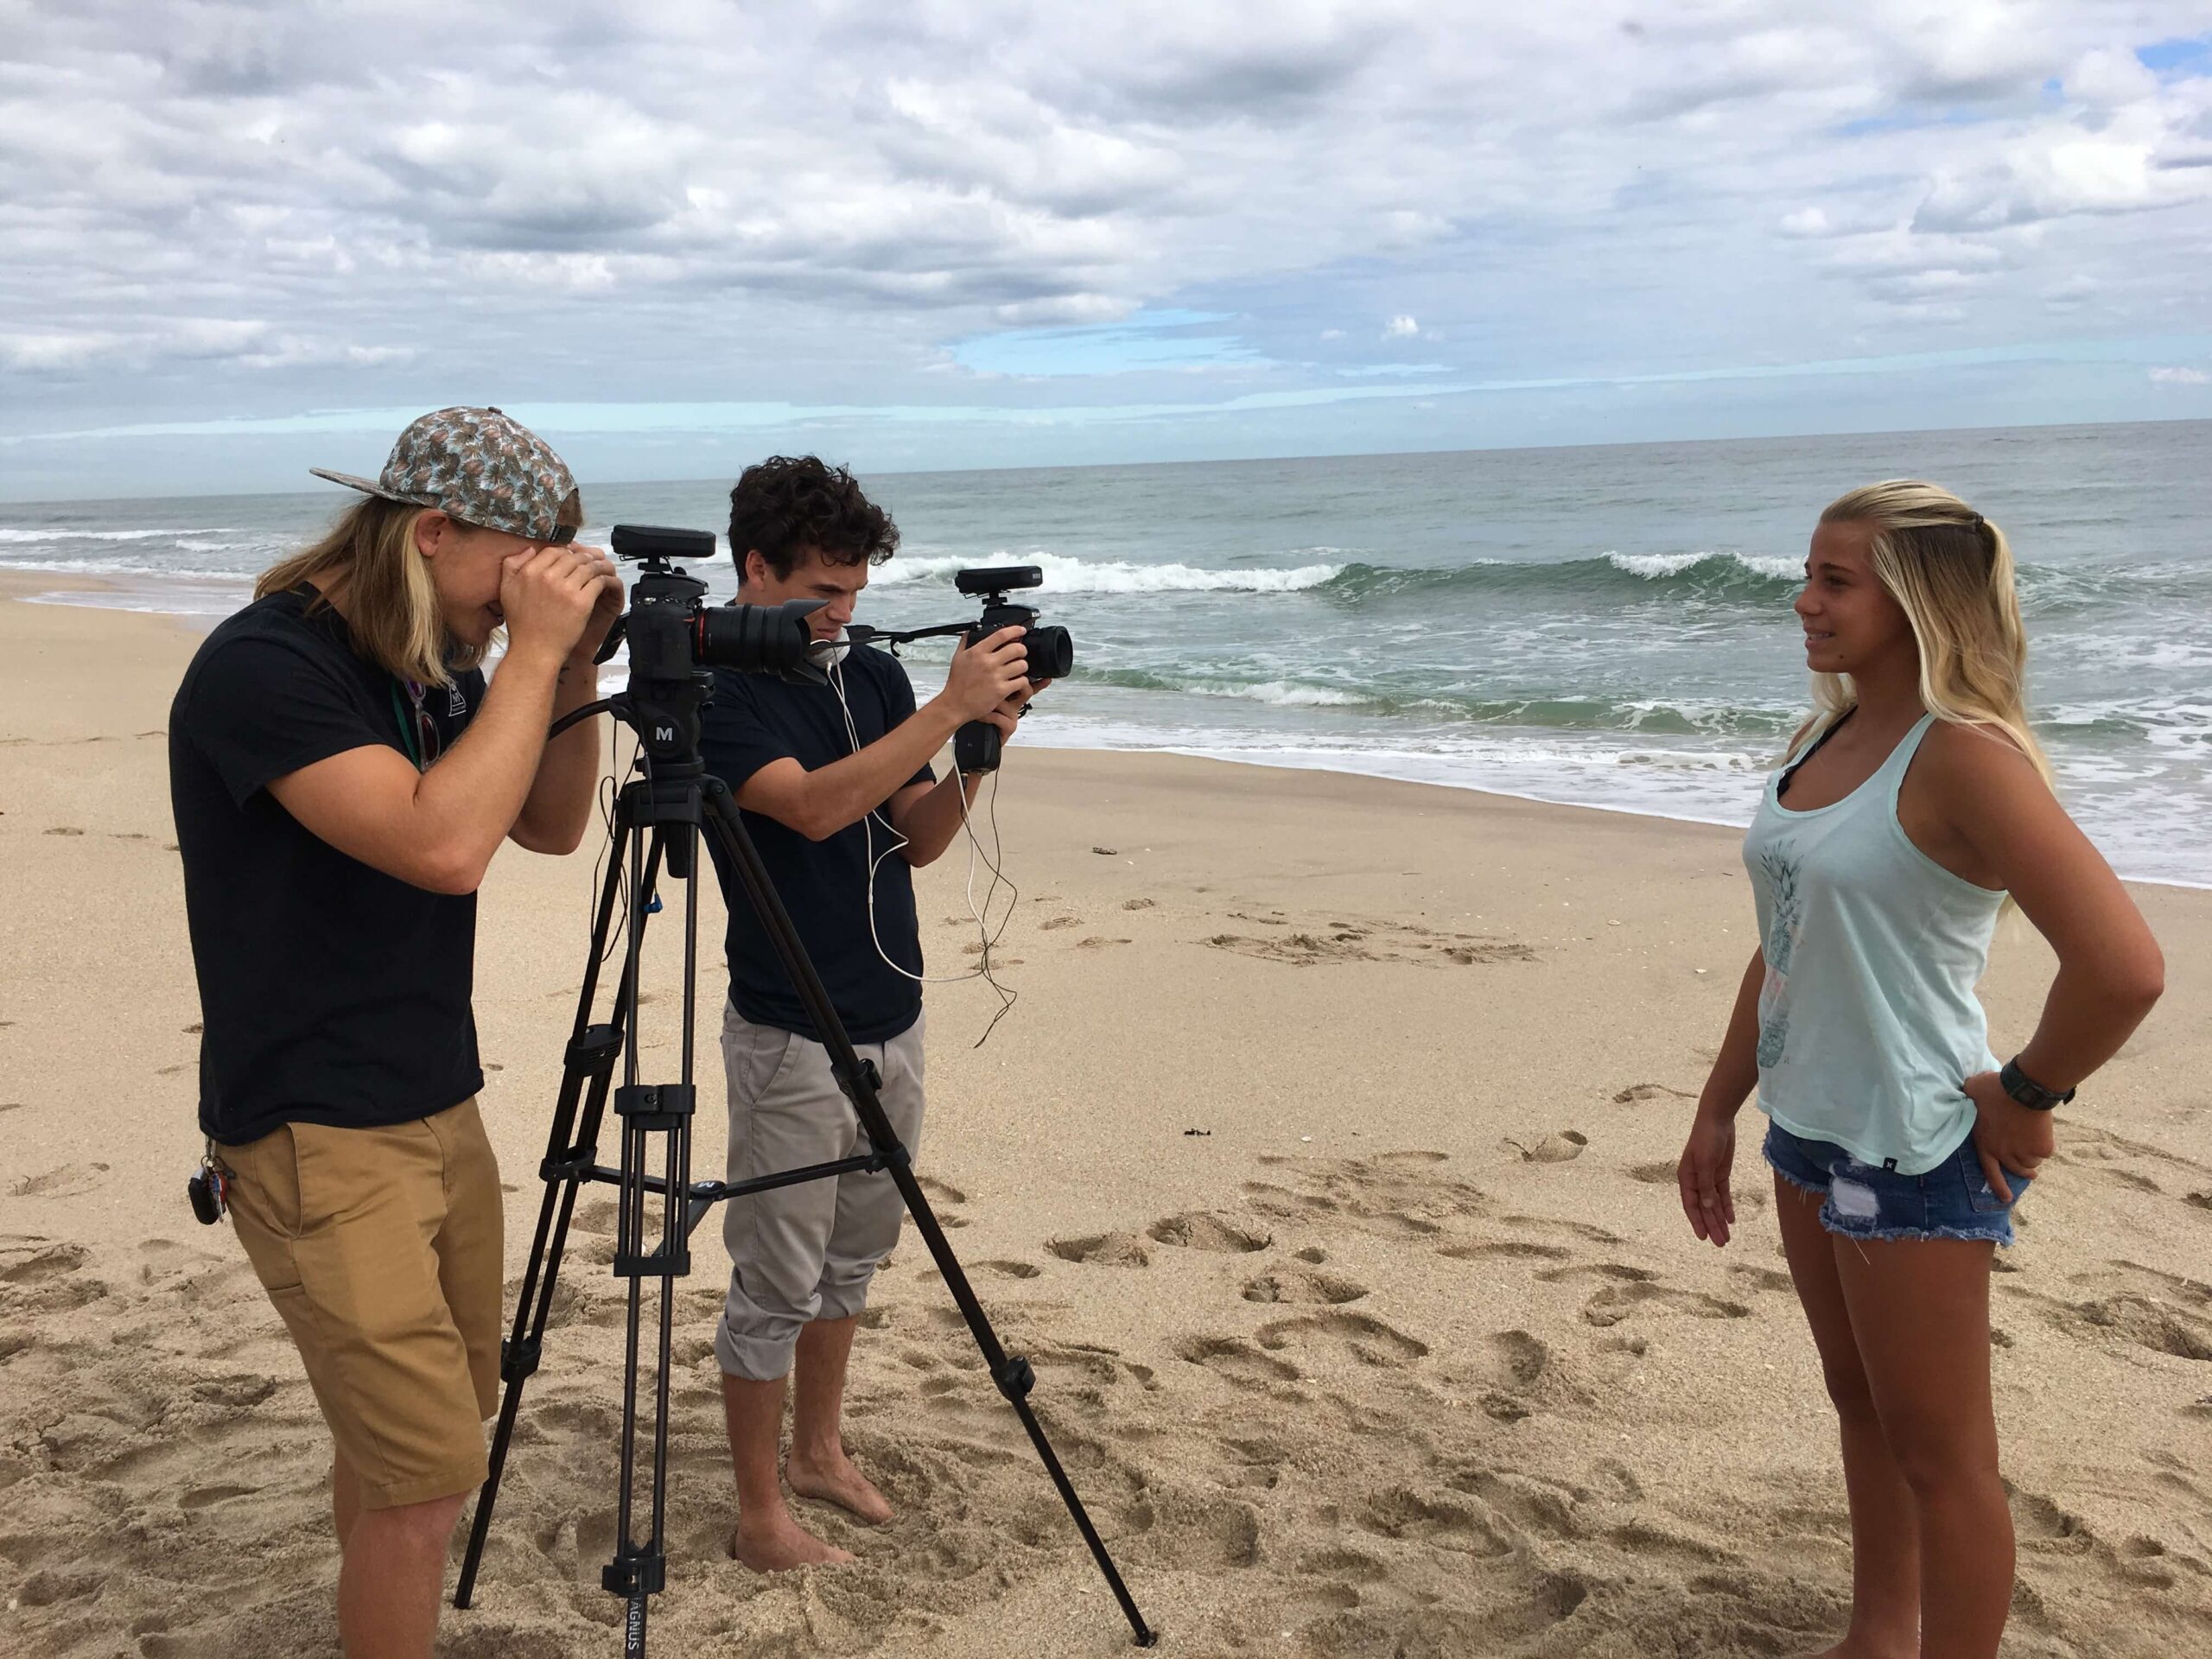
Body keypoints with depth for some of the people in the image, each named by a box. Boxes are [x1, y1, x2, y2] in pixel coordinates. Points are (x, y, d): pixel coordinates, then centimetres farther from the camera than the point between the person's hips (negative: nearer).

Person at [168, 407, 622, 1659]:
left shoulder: (437, 665, 7)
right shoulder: (262, 667, -19)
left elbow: (553, 829, 12)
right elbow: (445, 844, -30)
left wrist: (572, 672, -2)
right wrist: (534, 654, -23)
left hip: (440, 1106, 9)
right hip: (317, 1134, -9)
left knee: (450, 1412, 18)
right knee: (429, 1472, -8)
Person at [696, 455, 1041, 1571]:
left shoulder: (873, 676, 7)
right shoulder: (716, 695, -13)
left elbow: (918, 841, 7)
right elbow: (815, 805, -28)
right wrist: (948, 708, -29)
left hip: (891, 1019, 7)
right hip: (792, 1039, -7)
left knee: (851, 1258, 19)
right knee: (776, 1286, 3)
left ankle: (820, 1450, 36)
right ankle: (761, 1516, 16)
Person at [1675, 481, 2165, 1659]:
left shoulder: (1964, 754, -20)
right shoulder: (1826, 740, 7)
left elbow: (2124, 968, -28)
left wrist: (2023, 1095, -14)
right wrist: (1718, 1109, 15)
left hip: (1912, 1151, -9)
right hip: (1811, 1126, 9)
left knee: (1938, 1453, 7)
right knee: (1863, 1408, 22)